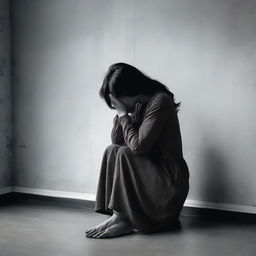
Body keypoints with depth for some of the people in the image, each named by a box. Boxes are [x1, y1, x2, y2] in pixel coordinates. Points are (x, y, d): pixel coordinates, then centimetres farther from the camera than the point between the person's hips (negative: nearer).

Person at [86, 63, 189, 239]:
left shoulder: (160, 102, -16)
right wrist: (120, 113, -4)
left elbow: (138, 146, -23)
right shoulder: (138, 106, 10)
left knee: (123, 155, -21)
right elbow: (116, 142, 6)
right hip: (151, 171, 9)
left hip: (169, 181, -8)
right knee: (111, 151, -3)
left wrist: (123, 115, -14)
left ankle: (121, 218, -17)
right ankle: (119, 215, -10)